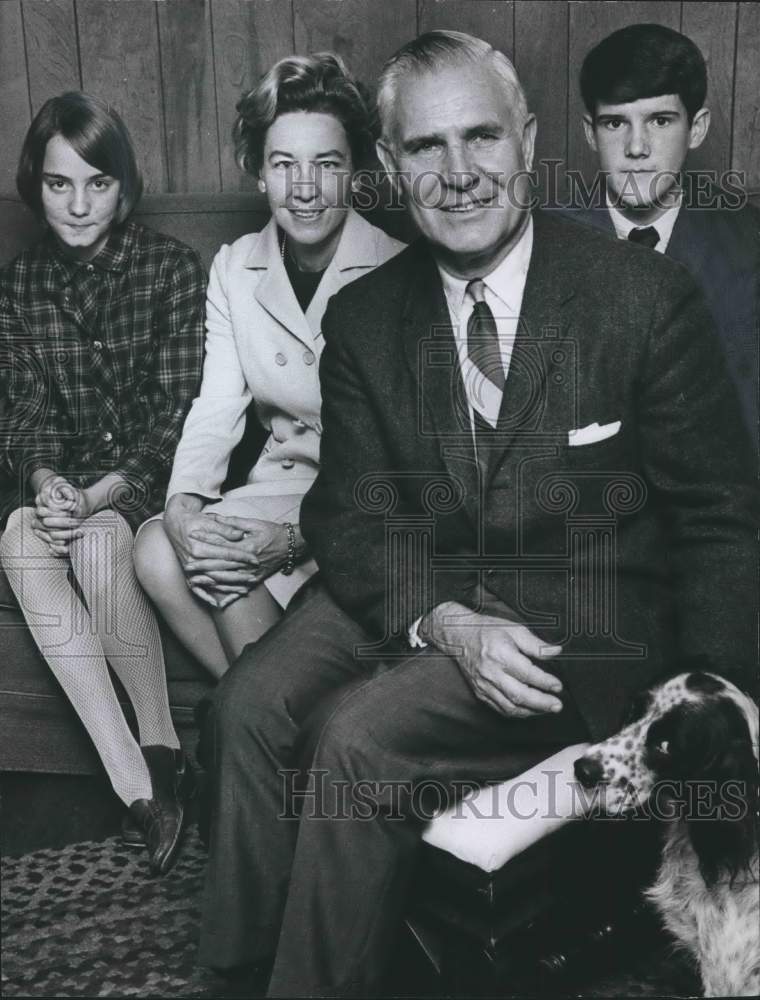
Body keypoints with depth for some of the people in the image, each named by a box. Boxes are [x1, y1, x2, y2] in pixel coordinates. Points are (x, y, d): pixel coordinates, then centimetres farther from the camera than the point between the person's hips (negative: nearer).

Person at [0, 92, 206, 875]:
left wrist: (100, 494, -21)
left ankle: (161, 751, -18)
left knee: (98, 544, -34)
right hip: (64, 477, 4)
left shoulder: (172, 269, -4)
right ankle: (136, 781, -30)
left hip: (151, 474, -3)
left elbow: (179, 412, -9)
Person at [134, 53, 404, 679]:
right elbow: (218, 407, 0)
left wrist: (296, 537, -25)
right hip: (283, 481, 5)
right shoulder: (235, 268, 3)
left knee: (217, 560, -26)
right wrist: (182, 504, -20)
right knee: (158, 551, -19)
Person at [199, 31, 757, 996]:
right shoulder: (363, 317, 2)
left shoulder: (646, 296, -9)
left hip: (583, 617, -3)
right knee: (251, 705, -19)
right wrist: (444, 623, -19)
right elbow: (353, 513, 1)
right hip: (417, 590, 4)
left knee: (359, 734, -23)